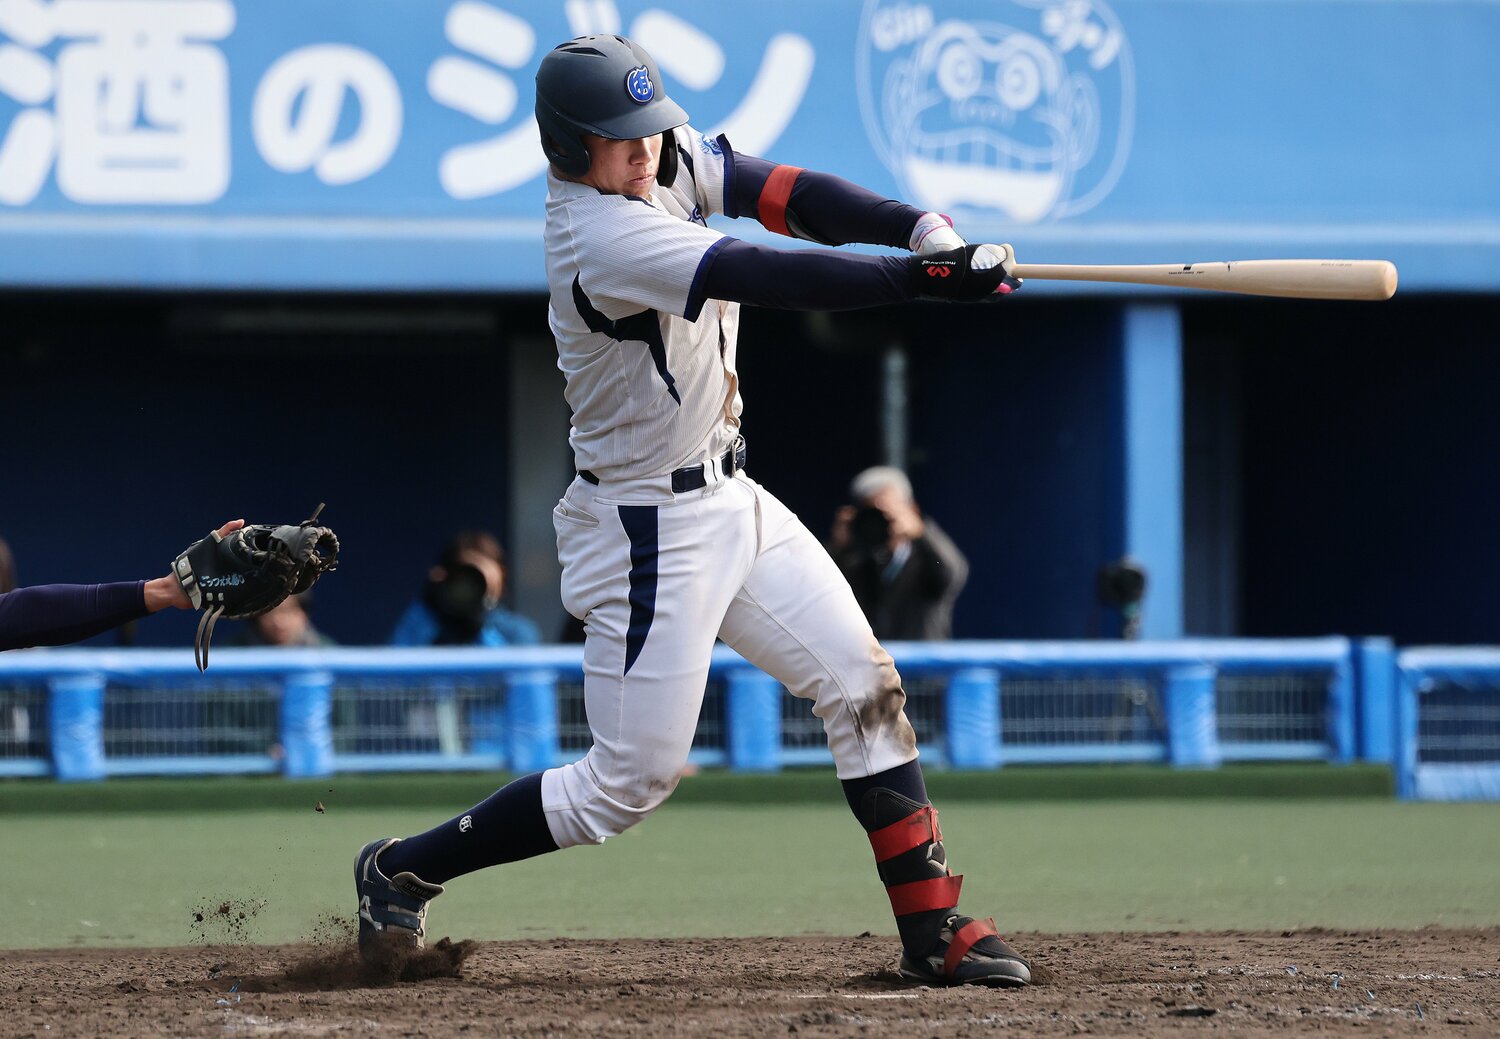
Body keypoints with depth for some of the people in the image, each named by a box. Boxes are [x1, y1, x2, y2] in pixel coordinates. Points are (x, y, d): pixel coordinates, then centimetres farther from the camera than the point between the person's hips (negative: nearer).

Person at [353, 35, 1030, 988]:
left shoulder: (663, 157, -1)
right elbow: (769, 280, -35)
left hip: (726, 499, 9)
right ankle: (402, 872, 11)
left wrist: (920, 227, -24)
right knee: (631, 782, -3)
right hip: (650, 532, -9)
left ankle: (934, 928, 9)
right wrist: (929, 277, -38)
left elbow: (786, 195, -8)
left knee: (864, 686, 5)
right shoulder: (600, 237, -28)